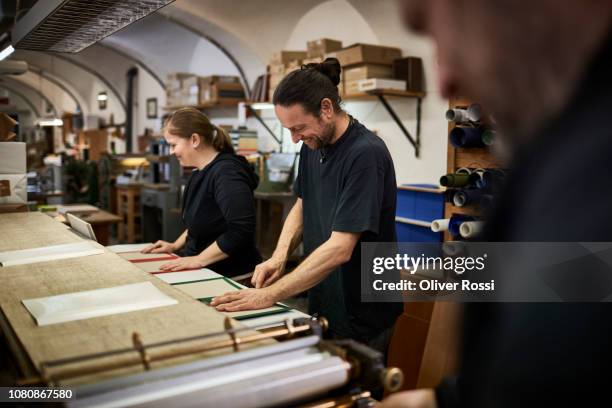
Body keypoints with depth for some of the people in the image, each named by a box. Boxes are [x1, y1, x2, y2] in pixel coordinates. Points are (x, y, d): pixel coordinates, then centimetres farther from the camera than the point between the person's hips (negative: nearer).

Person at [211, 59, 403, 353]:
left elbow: (340, 248, -27)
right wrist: (279, 256, -6)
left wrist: (269, 295, -27)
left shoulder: (366, 154, -24)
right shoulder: (313, 145, 0)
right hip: (320, 306, 7)